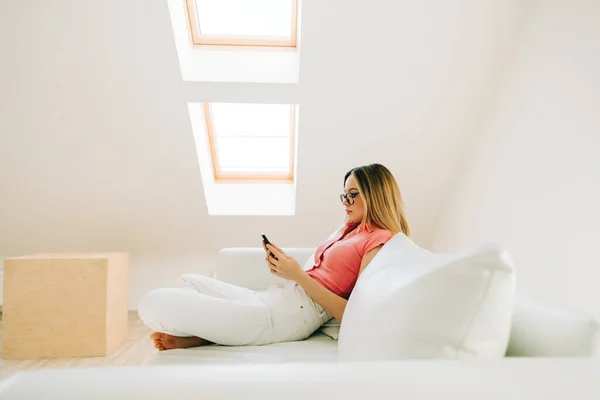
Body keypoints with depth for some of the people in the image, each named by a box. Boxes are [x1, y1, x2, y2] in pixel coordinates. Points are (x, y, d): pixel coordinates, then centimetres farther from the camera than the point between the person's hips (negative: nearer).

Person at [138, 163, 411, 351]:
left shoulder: (381, 240, -8)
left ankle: (202, 337, 8)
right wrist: (284, 267, 0)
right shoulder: (349, 228, 21)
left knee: (153, 304, -17)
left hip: (294, 311, -11)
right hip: (274, 298, 11)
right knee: (189, 282, 26)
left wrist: (298, 275, -18)